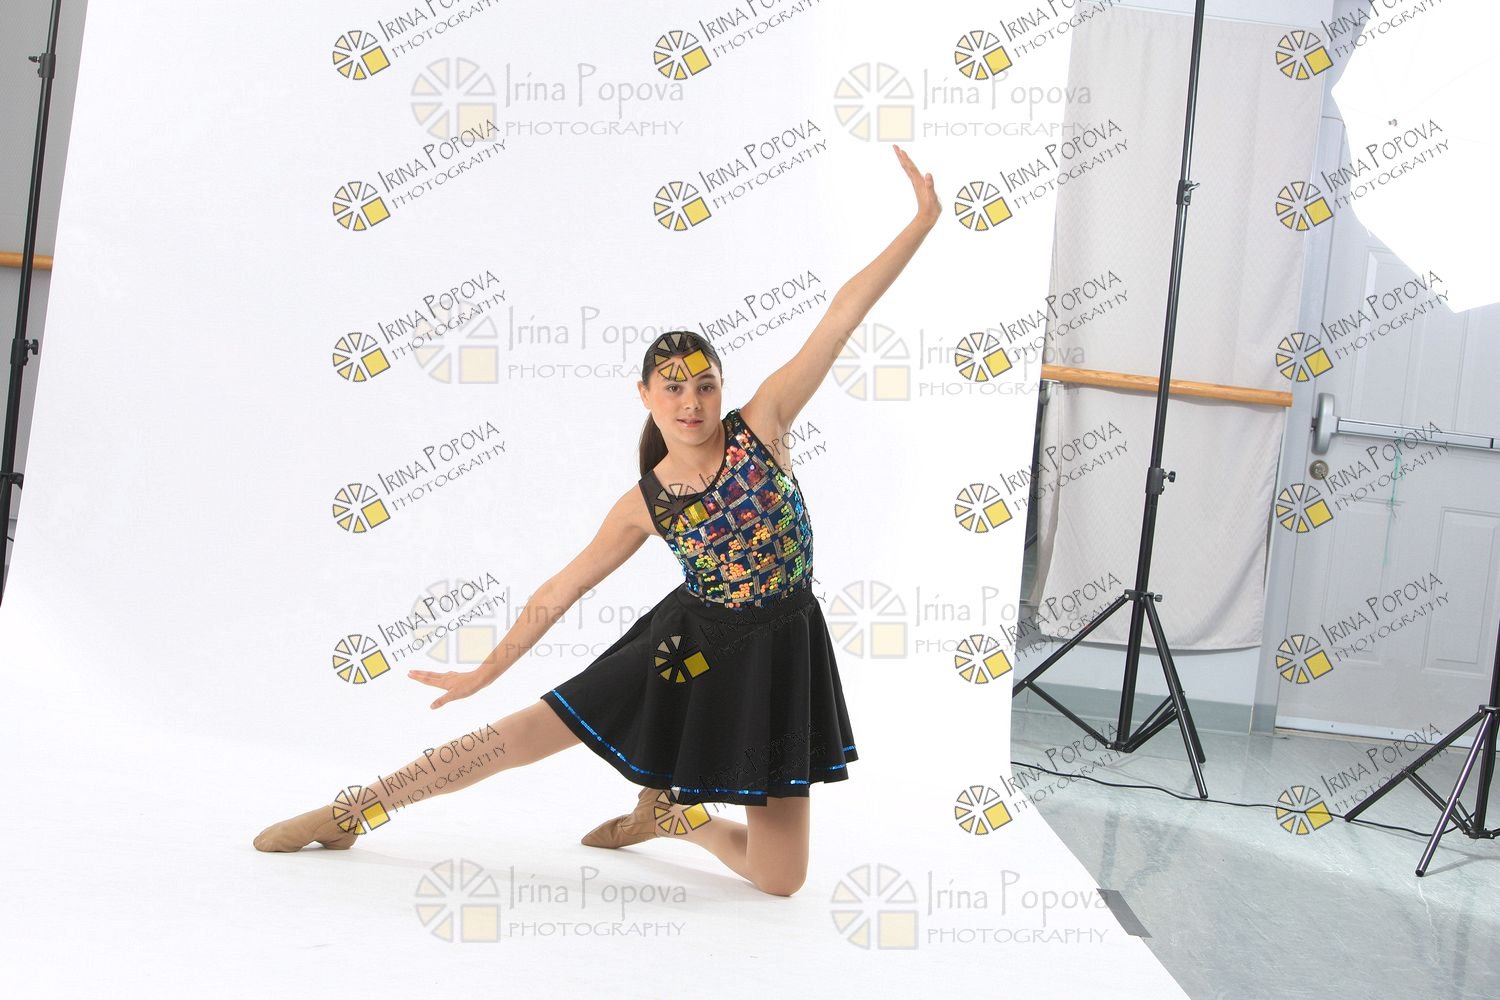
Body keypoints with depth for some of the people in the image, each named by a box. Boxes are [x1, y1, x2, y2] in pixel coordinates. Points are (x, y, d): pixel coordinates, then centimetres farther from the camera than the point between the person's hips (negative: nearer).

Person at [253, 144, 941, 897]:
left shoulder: (761, 425, -12)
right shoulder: (644, 505, -8)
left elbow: (841, 317, -15)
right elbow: (562, 589, 1)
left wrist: (923, 221, -16)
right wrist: (487, 669, 5)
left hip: (776, 653, 0)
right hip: (691, 641, 0)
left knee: (780, 879, -1)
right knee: (519, 735, -3)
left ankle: (669, 813, 28)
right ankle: (349, 813, 15)